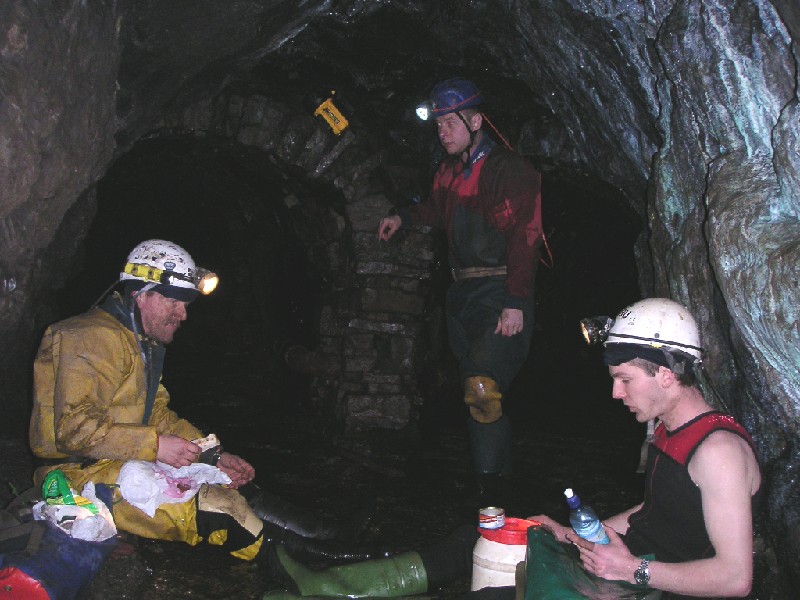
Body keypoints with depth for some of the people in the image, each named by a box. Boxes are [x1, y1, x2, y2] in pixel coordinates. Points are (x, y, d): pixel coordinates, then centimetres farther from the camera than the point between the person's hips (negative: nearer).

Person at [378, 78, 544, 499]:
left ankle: (489, 484, -6)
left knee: (484, 390, -18)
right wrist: (403, 217, 21)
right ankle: (500, 472, 22)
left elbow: (525, 236, -15)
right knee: (475, 391, 10)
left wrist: (515, 302, -21)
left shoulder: (509, 169, -8)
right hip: (462, 292, 8)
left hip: (501, 293, -8)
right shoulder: (449, 172, 16)